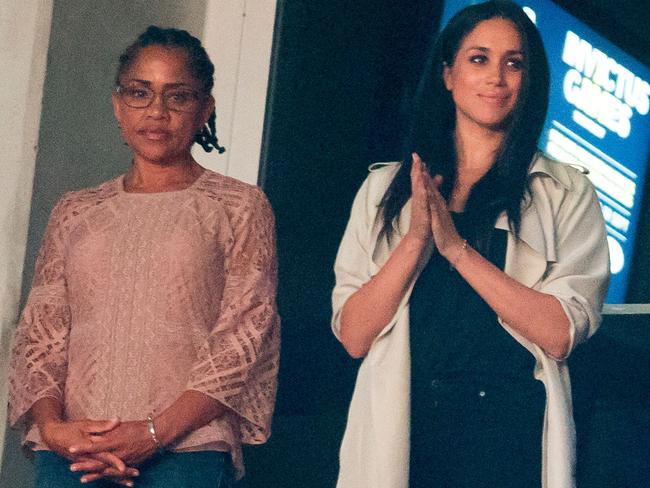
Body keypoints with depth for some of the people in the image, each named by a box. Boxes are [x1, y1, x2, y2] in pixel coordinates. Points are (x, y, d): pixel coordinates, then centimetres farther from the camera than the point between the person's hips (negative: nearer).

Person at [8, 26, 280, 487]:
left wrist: (156, 432, -13)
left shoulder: (240, 207, 6)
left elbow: (244, 338, -2)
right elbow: (40, 334, 11)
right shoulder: (75, 212, 16)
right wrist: (51, 424, -8)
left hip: (185, 450, -3)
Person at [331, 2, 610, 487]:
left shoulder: (567, 193, 3)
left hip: (511, 438, -1)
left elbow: (559, 334, -10)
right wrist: (415, 241, -13)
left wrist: (457, 247, -15)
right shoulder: (386, 188, 8)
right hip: (401, 432, 2)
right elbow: (353, 336, -1)